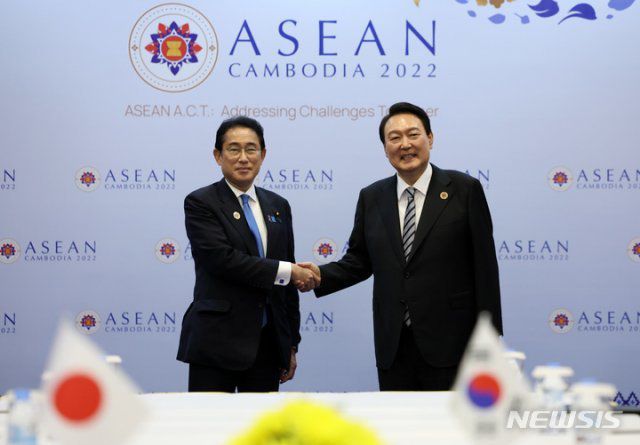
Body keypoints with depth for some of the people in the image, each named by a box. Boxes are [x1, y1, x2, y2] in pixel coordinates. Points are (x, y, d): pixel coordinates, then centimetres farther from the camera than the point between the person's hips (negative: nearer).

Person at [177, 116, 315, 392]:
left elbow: (289, 281, 15)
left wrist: (292, 343, 14)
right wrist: (285, 271, -14)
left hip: (268, 344, 5)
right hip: (216, 343, -5)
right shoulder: (200, 203, -3)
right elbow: (222, 258, -18)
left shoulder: (278, 206, 14)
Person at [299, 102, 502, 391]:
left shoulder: (464, 190, -2)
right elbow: (359, 260, 14)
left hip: (448, 342, -3)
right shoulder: (371, 197, 9)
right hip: (392, 345, 4)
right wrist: (322, 276, -5)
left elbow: (484, 266, -3)